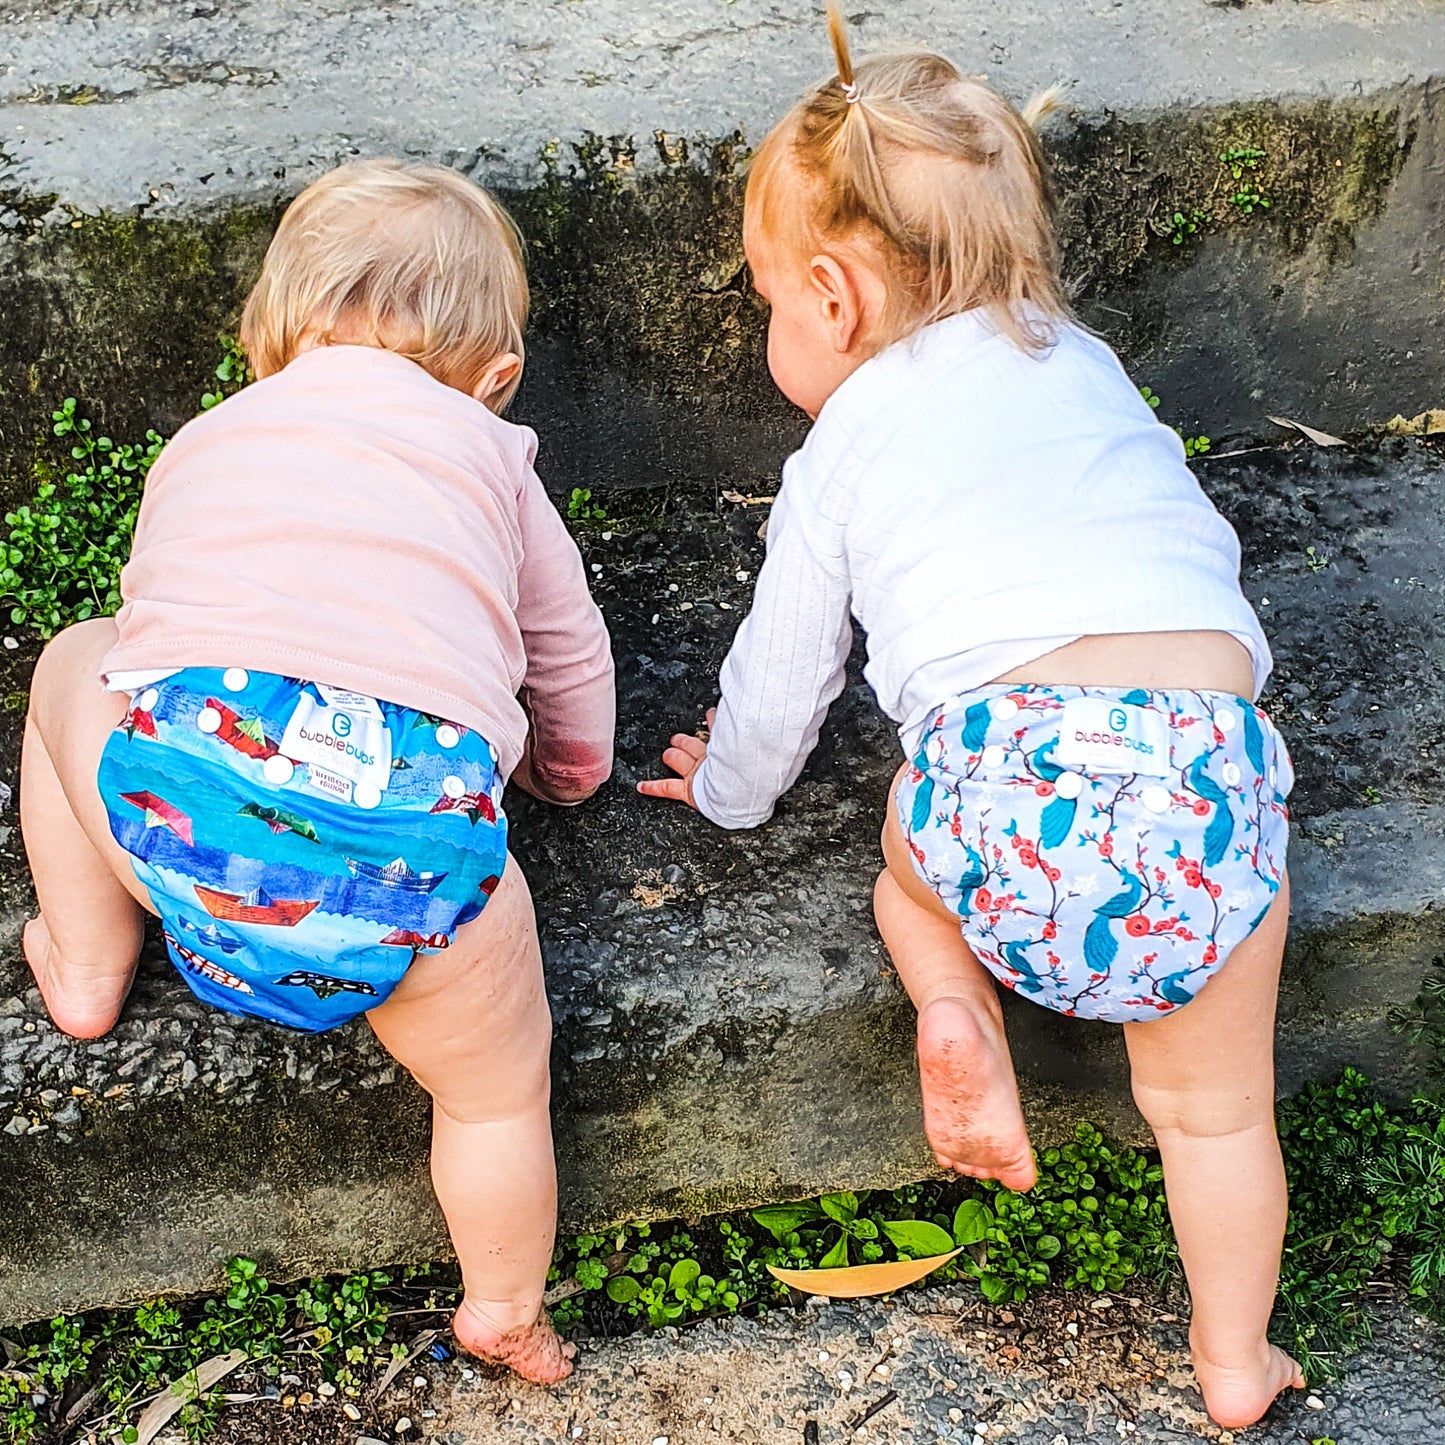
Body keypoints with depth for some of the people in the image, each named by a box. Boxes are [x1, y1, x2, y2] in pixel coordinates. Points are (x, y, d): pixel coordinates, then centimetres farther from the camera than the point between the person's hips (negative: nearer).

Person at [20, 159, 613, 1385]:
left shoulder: (205, 441, 32)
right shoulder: (489, 457, 29)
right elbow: (574, 668, 38)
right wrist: (570, 772, 60)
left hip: (170, 775, 2)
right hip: (416, 808, -1)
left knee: (70, 664, 36)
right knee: (498, 1085, 26)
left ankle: (87, 969, 44)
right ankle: (505, 1318, 41)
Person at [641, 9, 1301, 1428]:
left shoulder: (840, 448, 17)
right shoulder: (1083, 361, 27)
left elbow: (782, 670, 26)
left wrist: (728, 788, 46)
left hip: (1008, 768, -3)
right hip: (1213, 752, 3)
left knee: (912, 839, 33)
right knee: (1216, 1109, 24)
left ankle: (953, 1010, 10)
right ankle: (1234, 1363, 35)